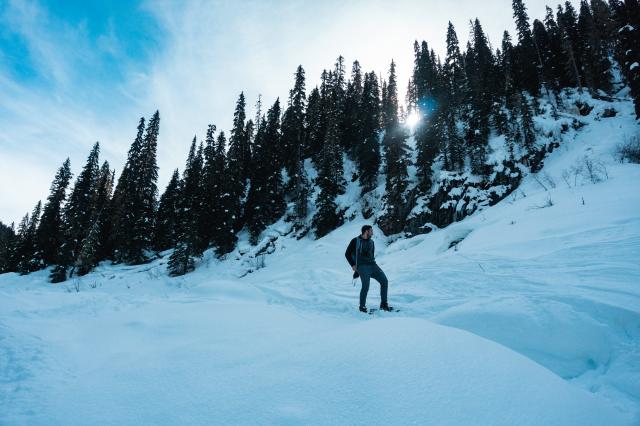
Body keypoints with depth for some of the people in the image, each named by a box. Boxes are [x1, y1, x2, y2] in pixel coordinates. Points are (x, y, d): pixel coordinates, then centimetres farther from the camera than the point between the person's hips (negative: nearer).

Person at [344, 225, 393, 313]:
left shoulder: (371, 242, 18)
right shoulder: (356, 241, 1)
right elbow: (347, 254, 3)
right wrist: (353, 265, -5)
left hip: (372, 265, 6)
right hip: (362, 266, -6)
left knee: (384, 281, -6)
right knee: (365, 286, -19)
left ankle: (383, 304, 4)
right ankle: (362, 306, 0)